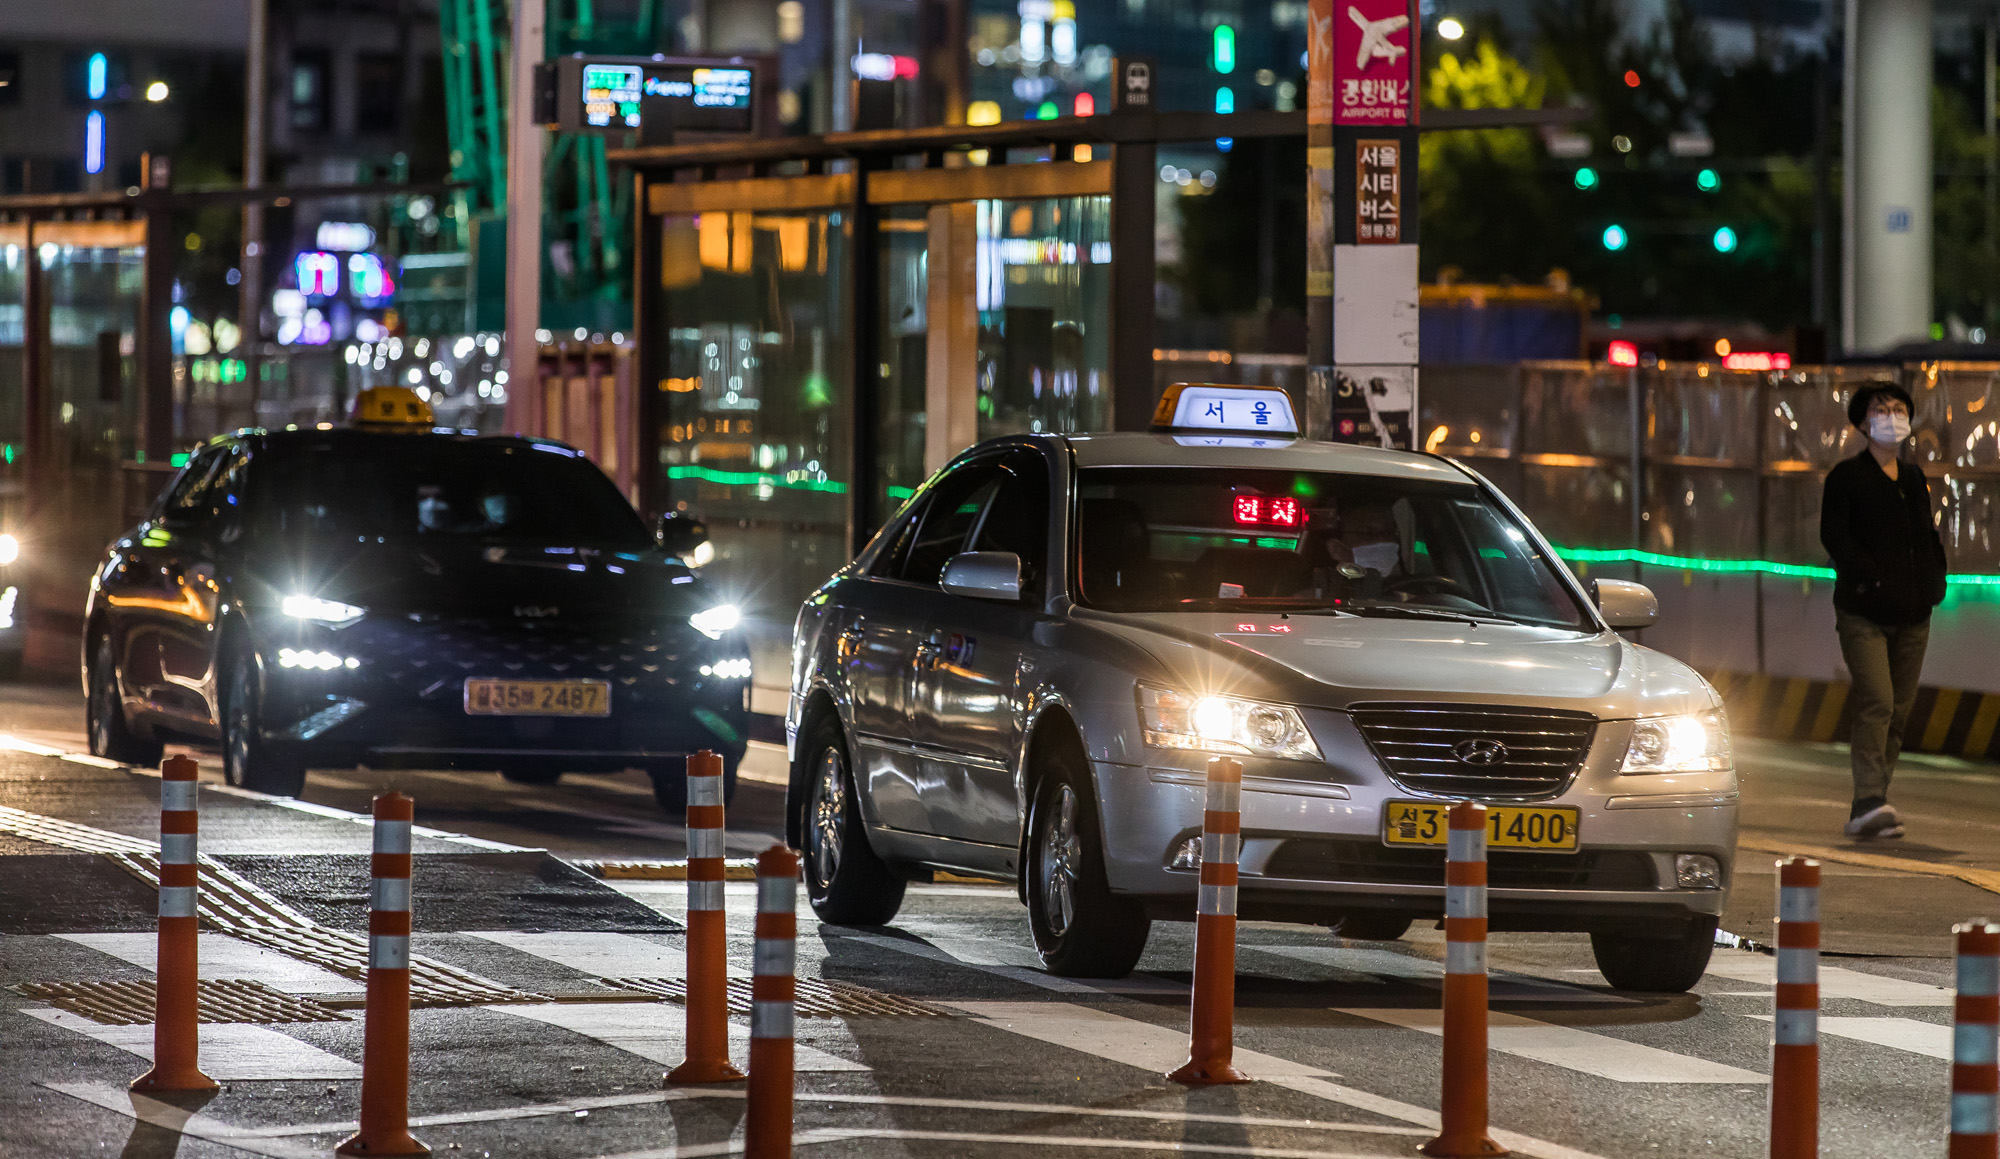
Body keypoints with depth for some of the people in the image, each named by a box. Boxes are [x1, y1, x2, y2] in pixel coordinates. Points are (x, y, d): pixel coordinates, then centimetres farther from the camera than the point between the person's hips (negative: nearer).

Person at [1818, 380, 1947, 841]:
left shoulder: (1914, 479, 17)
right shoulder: (1846, 476, -1)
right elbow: (1834, 534, -10)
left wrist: (1933, 581, 7)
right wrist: (1868, 577, -19)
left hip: (1911, 614, 6)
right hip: (1863, 612, -6)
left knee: (1899, 710, 5)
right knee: (1877, 702, -19)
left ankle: (1868, 810, 12)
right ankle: (1870, 803, -25)